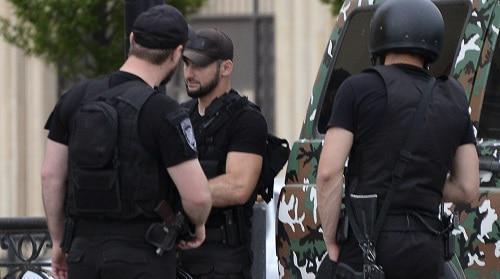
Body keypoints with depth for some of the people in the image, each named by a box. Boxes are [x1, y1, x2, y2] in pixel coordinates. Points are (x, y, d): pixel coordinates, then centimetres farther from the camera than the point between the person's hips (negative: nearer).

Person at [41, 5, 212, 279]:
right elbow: (197, 196, -16)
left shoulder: (76, 98, 3)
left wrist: (59, 242, 17)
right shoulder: (164, 112, -14)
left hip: (85, 251, 5)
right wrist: (198, 224, 6)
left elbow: (51, 176, 7)